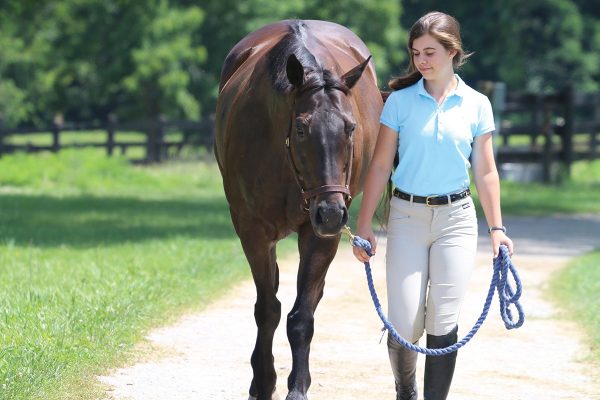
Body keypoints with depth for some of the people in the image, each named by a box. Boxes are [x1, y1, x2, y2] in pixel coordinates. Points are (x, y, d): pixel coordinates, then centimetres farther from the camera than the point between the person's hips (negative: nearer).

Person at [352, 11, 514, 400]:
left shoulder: (476, 105, 2)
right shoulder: (400, 101, -1)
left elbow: (486, 171, 6)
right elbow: (380, 166, 1)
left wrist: (497, 228, 1)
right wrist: (364, 225, -3)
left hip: (456, 219, 1)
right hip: (407, 217, 0)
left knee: (443, 321, -2)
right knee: (404, 324, -4)